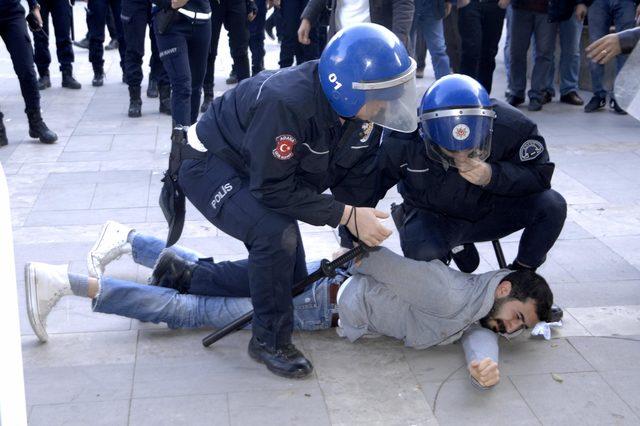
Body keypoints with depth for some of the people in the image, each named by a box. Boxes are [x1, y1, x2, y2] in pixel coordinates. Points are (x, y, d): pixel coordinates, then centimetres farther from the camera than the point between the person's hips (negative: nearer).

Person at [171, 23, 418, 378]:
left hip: (262, 173, 8)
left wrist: (360, 234, -10)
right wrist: (345, 215, -35)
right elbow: (273, 188, -36)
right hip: (210, 164, -8)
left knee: (292, 277, 10)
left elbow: (353, 175, -3)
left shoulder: (361, 110, -15)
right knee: (276, 235, -33)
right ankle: (270, 341, -12)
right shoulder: (286, 103, -40)